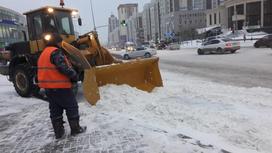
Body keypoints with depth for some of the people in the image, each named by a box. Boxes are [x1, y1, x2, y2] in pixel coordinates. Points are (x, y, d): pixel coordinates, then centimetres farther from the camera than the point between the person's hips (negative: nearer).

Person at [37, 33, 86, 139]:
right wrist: (74, 75, -12)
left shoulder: (43, 53, 16)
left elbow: (45, 70, 19)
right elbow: (63, 67, -25)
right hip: (60, 86, -9)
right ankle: (75, 129, 14)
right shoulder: (56, 52, -15)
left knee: (55, 109, 15)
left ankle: (58, 132, 22)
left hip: (48, 86, 9)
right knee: (71, 107, 5)